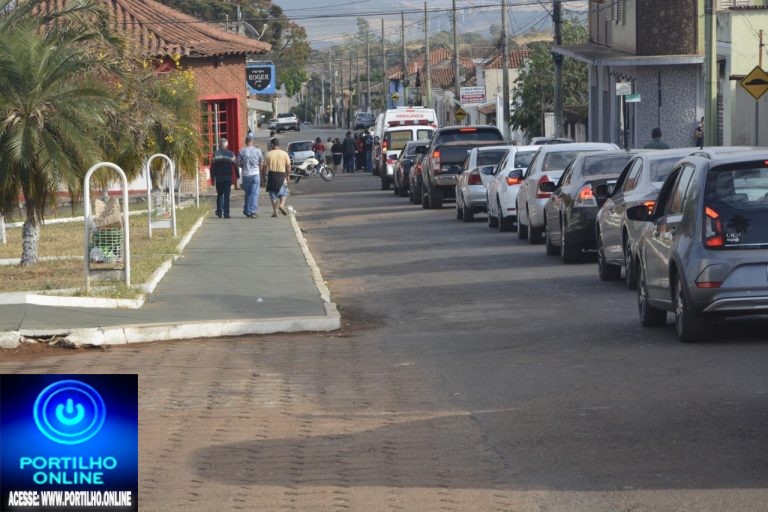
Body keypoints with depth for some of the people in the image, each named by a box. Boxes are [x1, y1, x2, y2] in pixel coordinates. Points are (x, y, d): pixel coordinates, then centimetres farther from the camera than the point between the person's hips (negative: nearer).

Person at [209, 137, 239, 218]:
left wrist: (212, 178, 1)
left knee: (219, 195, 13)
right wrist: (237, 175, 10)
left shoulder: (215, 153, -2)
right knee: (226, 195, 1)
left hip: (218, 178, 0)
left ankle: (219, 212, 11)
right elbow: (235, 165, -1)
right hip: (228, 178, 0)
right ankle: (226, 213, -4)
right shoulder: (230, 154, -2)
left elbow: (212, 167, -4)